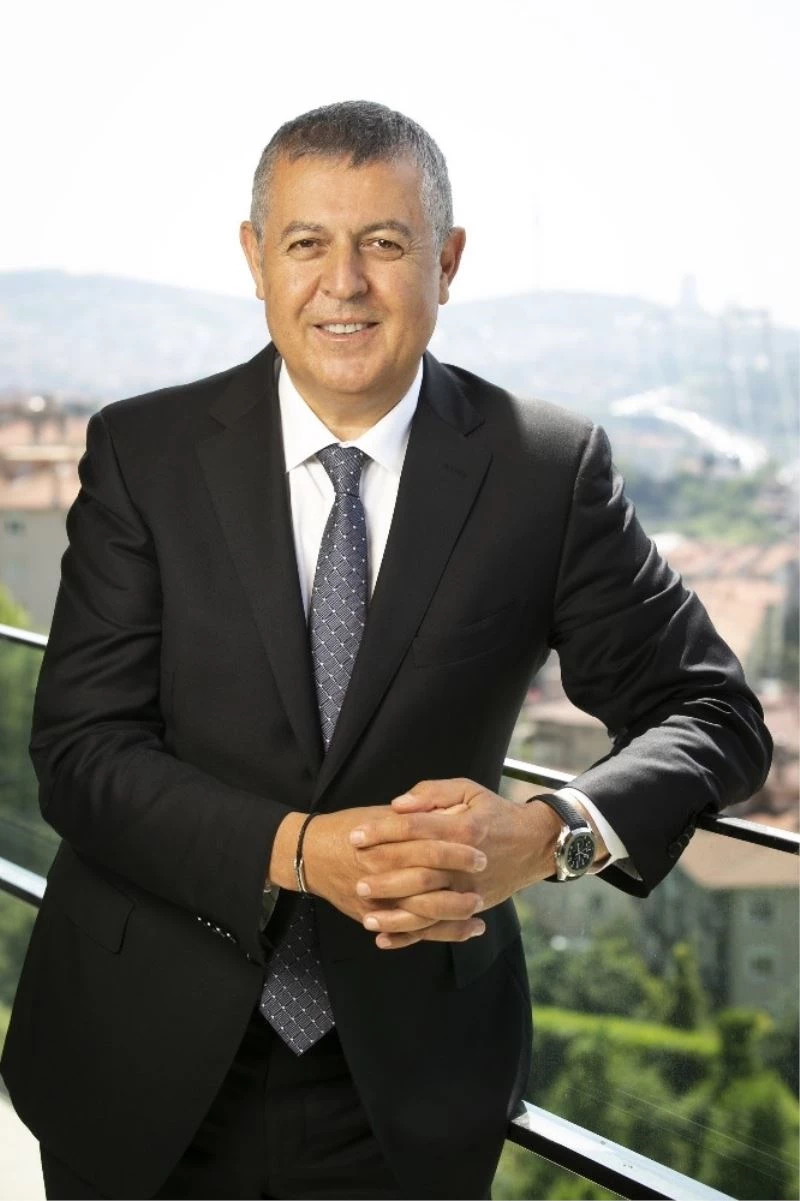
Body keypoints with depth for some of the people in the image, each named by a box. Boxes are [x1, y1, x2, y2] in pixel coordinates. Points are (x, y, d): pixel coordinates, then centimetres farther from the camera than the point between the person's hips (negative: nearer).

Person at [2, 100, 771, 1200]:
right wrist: (296, 850, -27)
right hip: (145, 1066, 1)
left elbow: (713, 711, -4)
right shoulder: (143, 451, -7)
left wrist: (547, 835, -24)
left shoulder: (549, 469, -8)